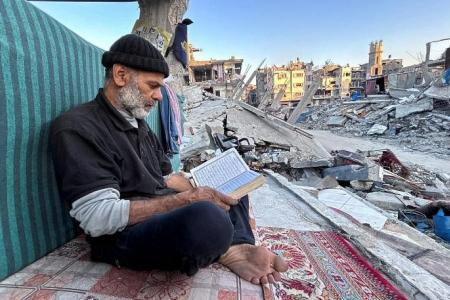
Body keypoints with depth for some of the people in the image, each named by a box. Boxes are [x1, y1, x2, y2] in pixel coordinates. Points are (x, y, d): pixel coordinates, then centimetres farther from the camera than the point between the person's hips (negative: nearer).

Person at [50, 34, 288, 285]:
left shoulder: (138, 123, 15)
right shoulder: (77, 128, -13)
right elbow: (99, 218, -22)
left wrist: (204, 193, 2)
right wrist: (187, 200, -22)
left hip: (167, 214, 9)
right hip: (125, 236, -9)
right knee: (208, 218, -40)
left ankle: (234, 249, -10)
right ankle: (228, 251, -6)